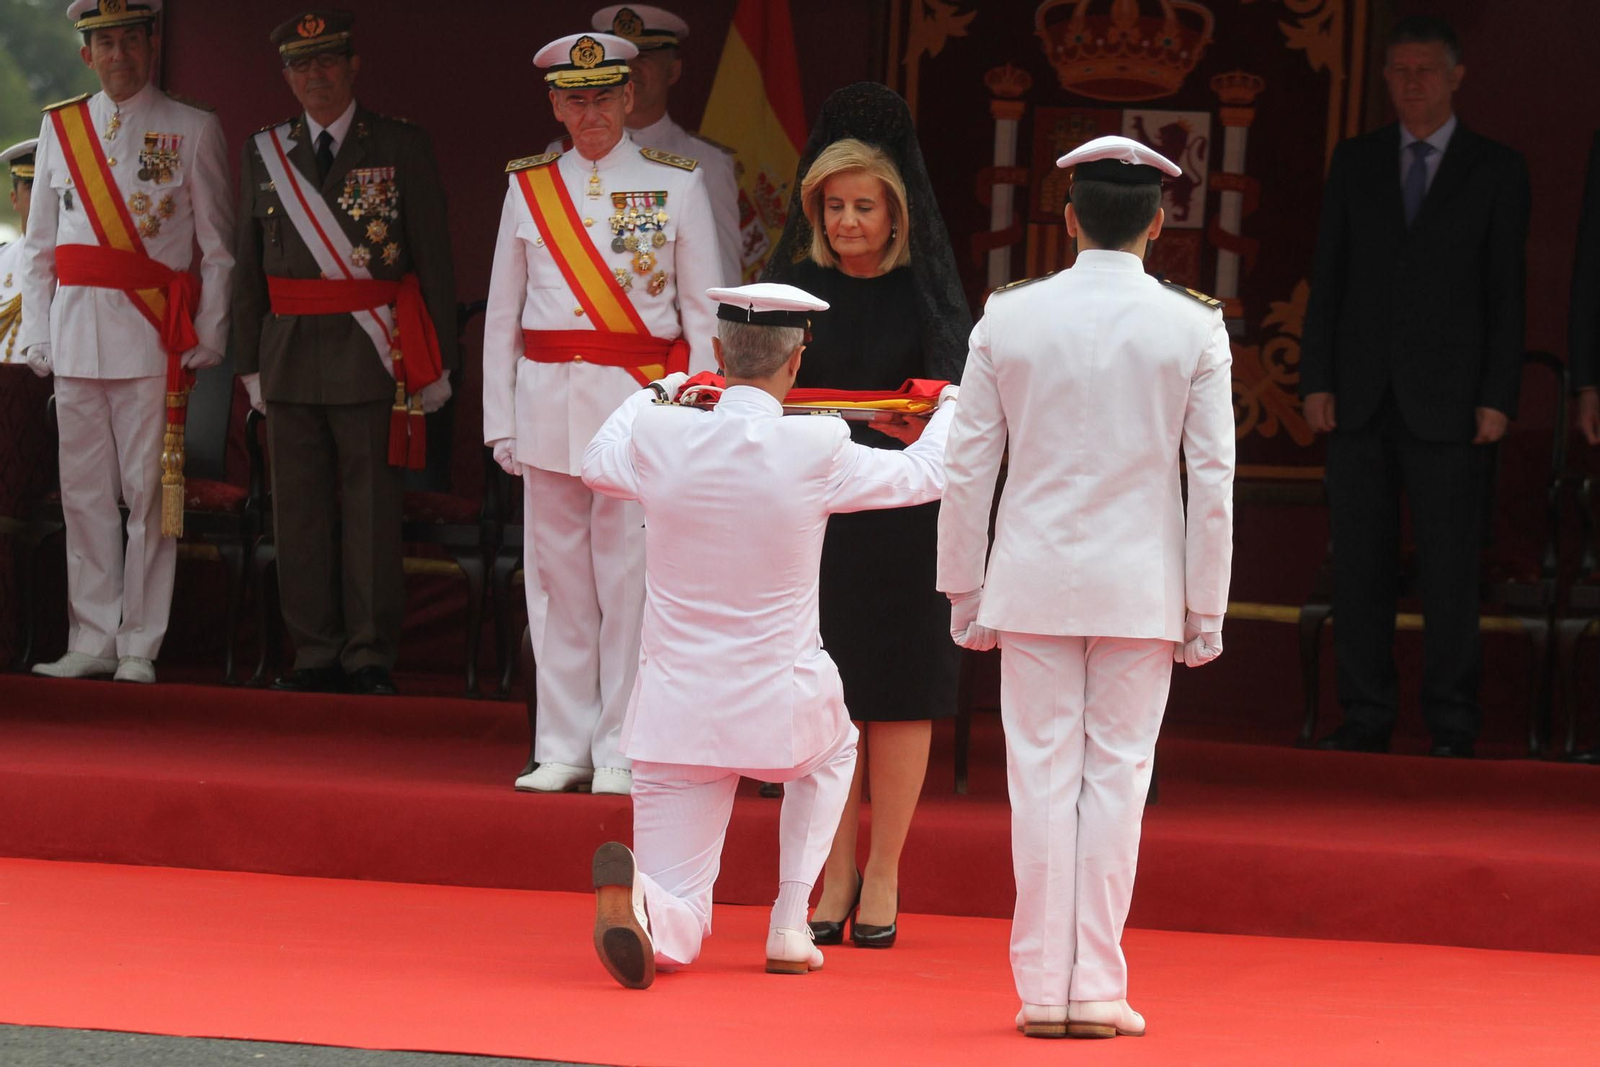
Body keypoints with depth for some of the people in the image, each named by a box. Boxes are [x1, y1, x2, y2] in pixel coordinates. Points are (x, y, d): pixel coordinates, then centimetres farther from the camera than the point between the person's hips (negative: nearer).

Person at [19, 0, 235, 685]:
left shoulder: (193, 131, 3)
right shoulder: (59, 127, 12)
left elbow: (218, 249, 2)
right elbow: (39, 243, 15)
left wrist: (209, 338, -5)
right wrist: (36, 334, 8)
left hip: (153, 338, -3)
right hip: (76, 335, 3)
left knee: (149, 492, -3)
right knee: (83, 493, 5)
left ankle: (139, 647, 2)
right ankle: (92, 642, 11)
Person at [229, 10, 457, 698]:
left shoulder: (403, 150, 2)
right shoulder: (263, 155, 11)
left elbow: (434, 262, 1)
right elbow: (248, 269, 15)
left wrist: (437, 364, -3)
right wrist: (250, 363, 10)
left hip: (373, 359, -3)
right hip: (291, 358, 3)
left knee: (372, 512, -1)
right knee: (300, 513, 5)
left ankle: (370, 658, 4)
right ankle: (315, 654, 13)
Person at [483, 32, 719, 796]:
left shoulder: (675, 184, 3)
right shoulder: (528, 188, 10)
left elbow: (704, 313, 3)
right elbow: (502, 314, 13)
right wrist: (501, 422, 8)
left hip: (638, 399, -3)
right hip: (548, 401, 3)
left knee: (629, 580, -5)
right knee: (556, 577, 4)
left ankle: (622, 752, 1)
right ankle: (563, 750, 10)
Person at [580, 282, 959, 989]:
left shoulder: (660, 438, -7)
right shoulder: (818, 451, -13)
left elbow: (596, 464, 18)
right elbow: (925, 476, 6)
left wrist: (655, 396, 37)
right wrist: (949, 412, 29)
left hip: (675, 712, 1)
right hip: (779, 709, -1)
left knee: (673, 936, 7)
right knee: (832, 748, 38)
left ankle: (633, 890, -31)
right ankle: (789, 926, 23)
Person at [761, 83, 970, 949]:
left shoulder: (926, 292, 1)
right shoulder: (796, 286, 8)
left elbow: (958, 398, -5)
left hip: (903, 512, -2)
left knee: (897, 696, 1)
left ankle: (882, 877, 10)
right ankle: (835, 877, 12)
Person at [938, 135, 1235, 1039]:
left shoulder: (1009, 318, -1)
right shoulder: (1195, 328, -3)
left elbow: (968, 465, 2)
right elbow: (1212, 479, -2)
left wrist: (965, 591, 11)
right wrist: (1206, 609, 6)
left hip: (1033, 581, 1)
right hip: (1141, 588, -1)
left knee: (1042, 776, 5)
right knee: (1116, 777, 5)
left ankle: (1044, 988, 6)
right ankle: (1098, 988, 4)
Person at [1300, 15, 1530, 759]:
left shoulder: (1496, 171, 4)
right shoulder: (1354, 162, 11)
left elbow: (1507, 292, 2)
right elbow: (1328, 276, 9)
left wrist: (1497, 398, -6)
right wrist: (1317, 380, 0)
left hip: (1447, 403, -2)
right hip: (1361, 397, 3)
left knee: (1450, 569, -1)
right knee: (1359, 565, 2)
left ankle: (1452, 726, 5)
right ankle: (1366, 719, 8)